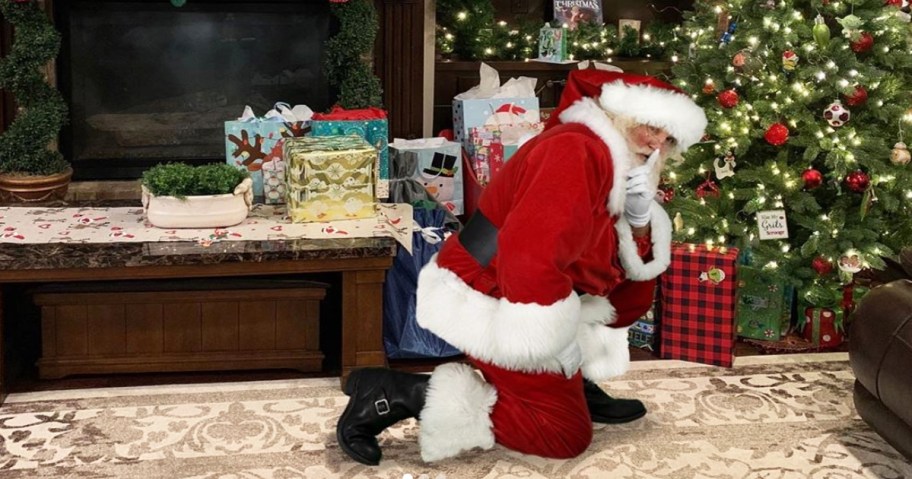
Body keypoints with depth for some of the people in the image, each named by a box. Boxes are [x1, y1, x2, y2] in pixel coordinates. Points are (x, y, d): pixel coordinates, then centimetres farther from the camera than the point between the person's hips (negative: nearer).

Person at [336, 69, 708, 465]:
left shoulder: (615, 165, 11)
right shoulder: (579, 151, -22)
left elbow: (630, 271, 12)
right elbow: (529, 255, -35)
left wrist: (640, 223, -7)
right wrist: (558, 339, -24)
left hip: (519, 298, 11)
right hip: (488, 305, -11)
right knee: (567, 434, -4)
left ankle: (573, 387, 19)